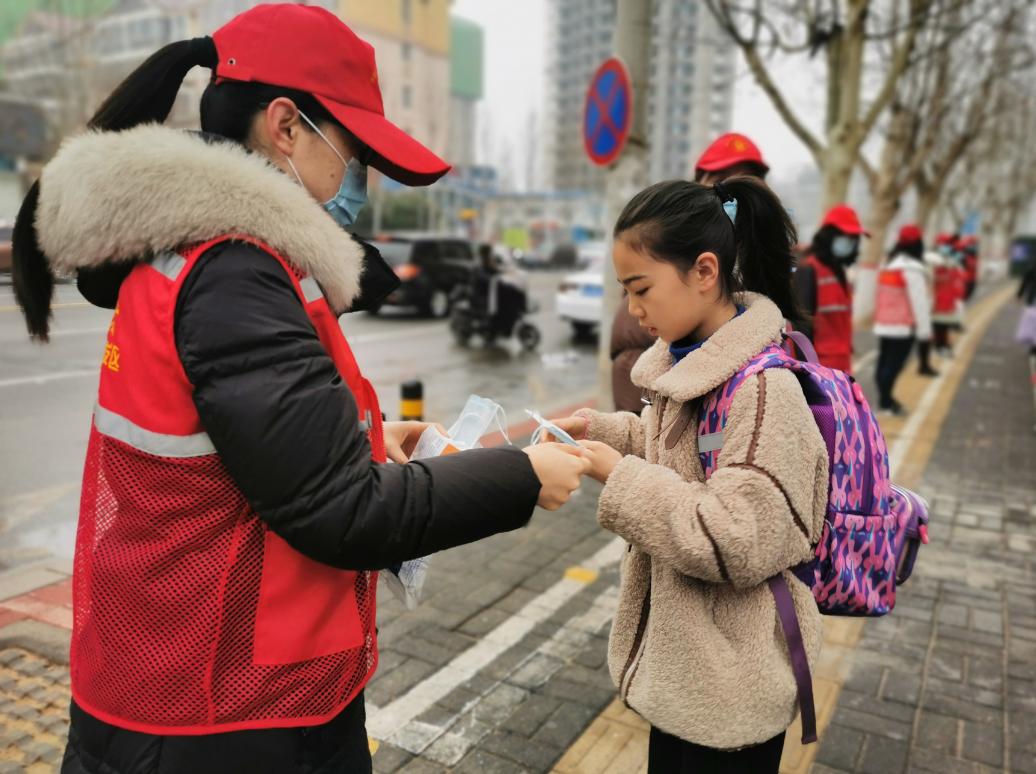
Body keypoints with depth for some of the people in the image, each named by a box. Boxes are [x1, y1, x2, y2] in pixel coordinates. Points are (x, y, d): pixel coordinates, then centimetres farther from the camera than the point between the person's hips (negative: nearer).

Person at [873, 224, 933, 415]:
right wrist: (924, 328, -12)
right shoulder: (912, 269, -13)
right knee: (894, 364, -4)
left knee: (884, 362, 13)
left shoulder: (889, 266, 14)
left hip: (884, 324, 9)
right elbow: (919, 300, -15)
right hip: (903, 326, -9)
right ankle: (885, 403, -2)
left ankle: (885, 399, 21)